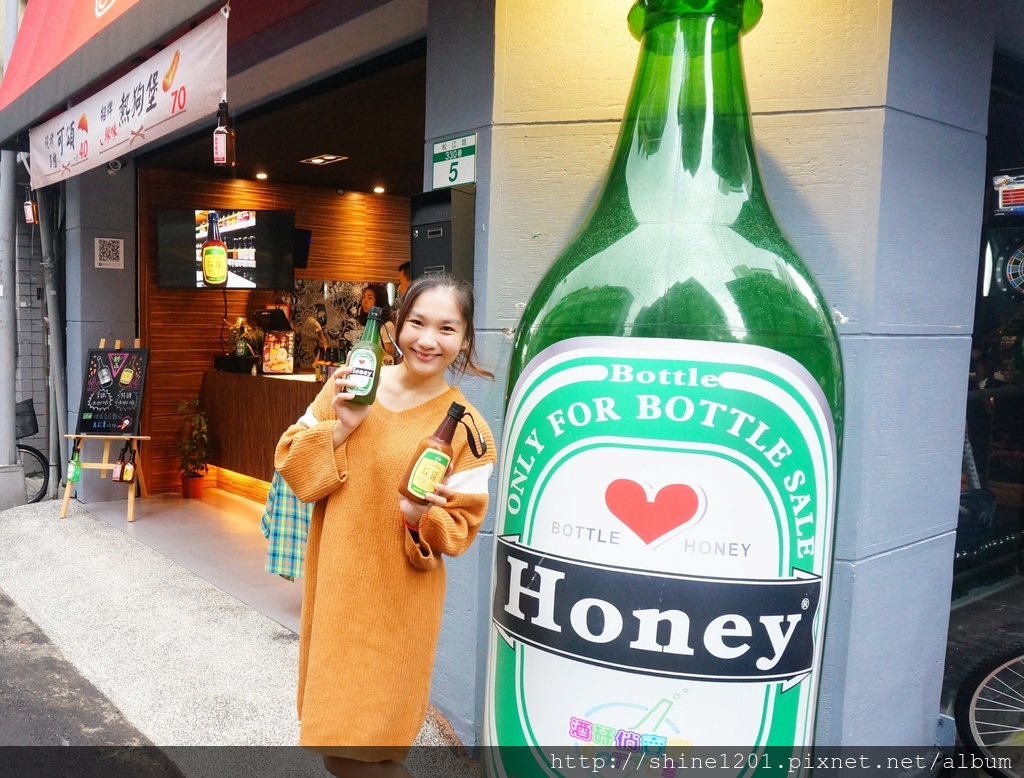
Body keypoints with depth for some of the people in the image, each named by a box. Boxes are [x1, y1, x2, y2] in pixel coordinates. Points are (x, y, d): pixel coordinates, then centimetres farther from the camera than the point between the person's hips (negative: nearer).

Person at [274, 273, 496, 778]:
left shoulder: (465, 428, -11)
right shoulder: (350, 384, -1)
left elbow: (460, 527, -7)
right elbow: (291, 462, 0)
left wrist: (425, 519, -26)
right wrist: (339, 429, -16)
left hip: (396, 602, -4)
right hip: (332, 582, 4)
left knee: (367, 733, 3)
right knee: (331, 716, 18)